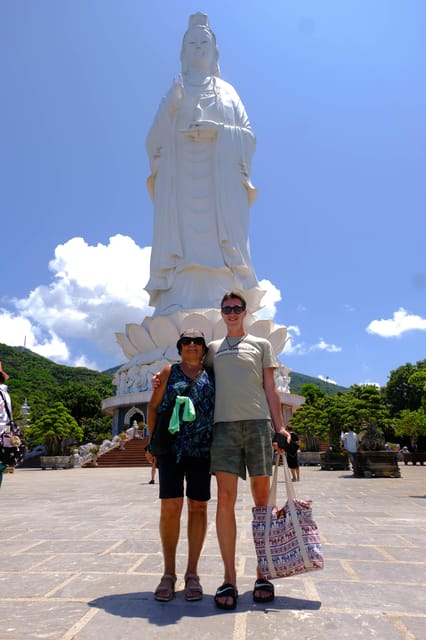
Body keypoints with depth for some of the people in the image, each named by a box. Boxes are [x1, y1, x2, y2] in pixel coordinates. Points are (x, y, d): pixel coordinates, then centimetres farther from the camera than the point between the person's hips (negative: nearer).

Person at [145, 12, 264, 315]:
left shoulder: (228, 91, 24)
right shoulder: (176, 92, 24)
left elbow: (249, 137, 11)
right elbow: (154, 140, 12)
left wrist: (218, 130, -7)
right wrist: (171, 110, -5)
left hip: (220, 183, 0)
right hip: (182, 181, 0)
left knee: (219, 245, -15)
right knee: (182, 242, -16)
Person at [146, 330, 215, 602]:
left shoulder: (212, 376, 12)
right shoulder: (169, 372, 9)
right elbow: (153, 407, 8)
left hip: (202, 449, 1)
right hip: (170, 447, -1)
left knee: (198, 507, 4)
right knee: (170, 506, -4)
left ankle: (192, 574, 16)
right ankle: (169, 573, 12)